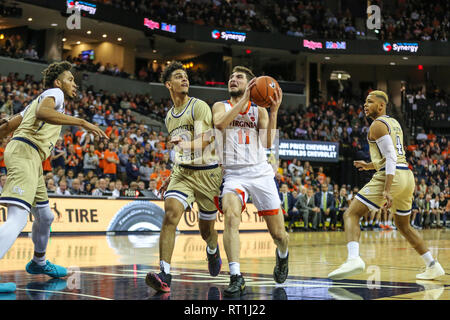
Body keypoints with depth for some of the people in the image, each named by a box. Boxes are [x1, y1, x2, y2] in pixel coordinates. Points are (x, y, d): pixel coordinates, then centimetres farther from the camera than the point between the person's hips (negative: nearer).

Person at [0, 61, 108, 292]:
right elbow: (42, 112, -23)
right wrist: (81, 122, -27)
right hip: (25, 153, -10)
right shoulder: (54, 93, 2)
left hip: (31, 159, 10)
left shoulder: (41, 99, 30)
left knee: (45, 216, 23)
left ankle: (38, 263, 43)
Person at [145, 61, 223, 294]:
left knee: (206, 228, 9)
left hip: (208, 172, -4)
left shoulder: (199, 107, -7)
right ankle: (165, 276, -26)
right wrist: (170, 179, 23)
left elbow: (204, 140, -21)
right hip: (183, 171, 4)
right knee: (170, 214, -21)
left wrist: (185, 144, -41)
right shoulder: (170, 117, 14)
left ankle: (213, 251, 47)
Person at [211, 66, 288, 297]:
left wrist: (274, 111, -11)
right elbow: (220, 123, -16)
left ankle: (282, 255, 40)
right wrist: (244, 99, -18)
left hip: (260, 172, 1)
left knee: (278, 233, 4)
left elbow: (268, 143, -4)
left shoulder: (259, 110, 10)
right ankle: (236, 277, -32)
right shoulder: (221, 106, 9)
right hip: (233, 174, -1)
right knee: (230, 215, -31)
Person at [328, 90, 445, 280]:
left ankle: (353, 259, -32)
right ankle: (433, 266, 26)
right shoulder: (394, 123, 23)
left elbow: (391, 158, -17)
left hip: (391, 177, -9)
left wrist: (387, 190, -24)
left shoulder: (378, 125, -6)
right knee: (403, 226, 25)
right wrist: (370, 166, 27)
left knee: (351, 214, -10)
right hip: (407, 176, 9)